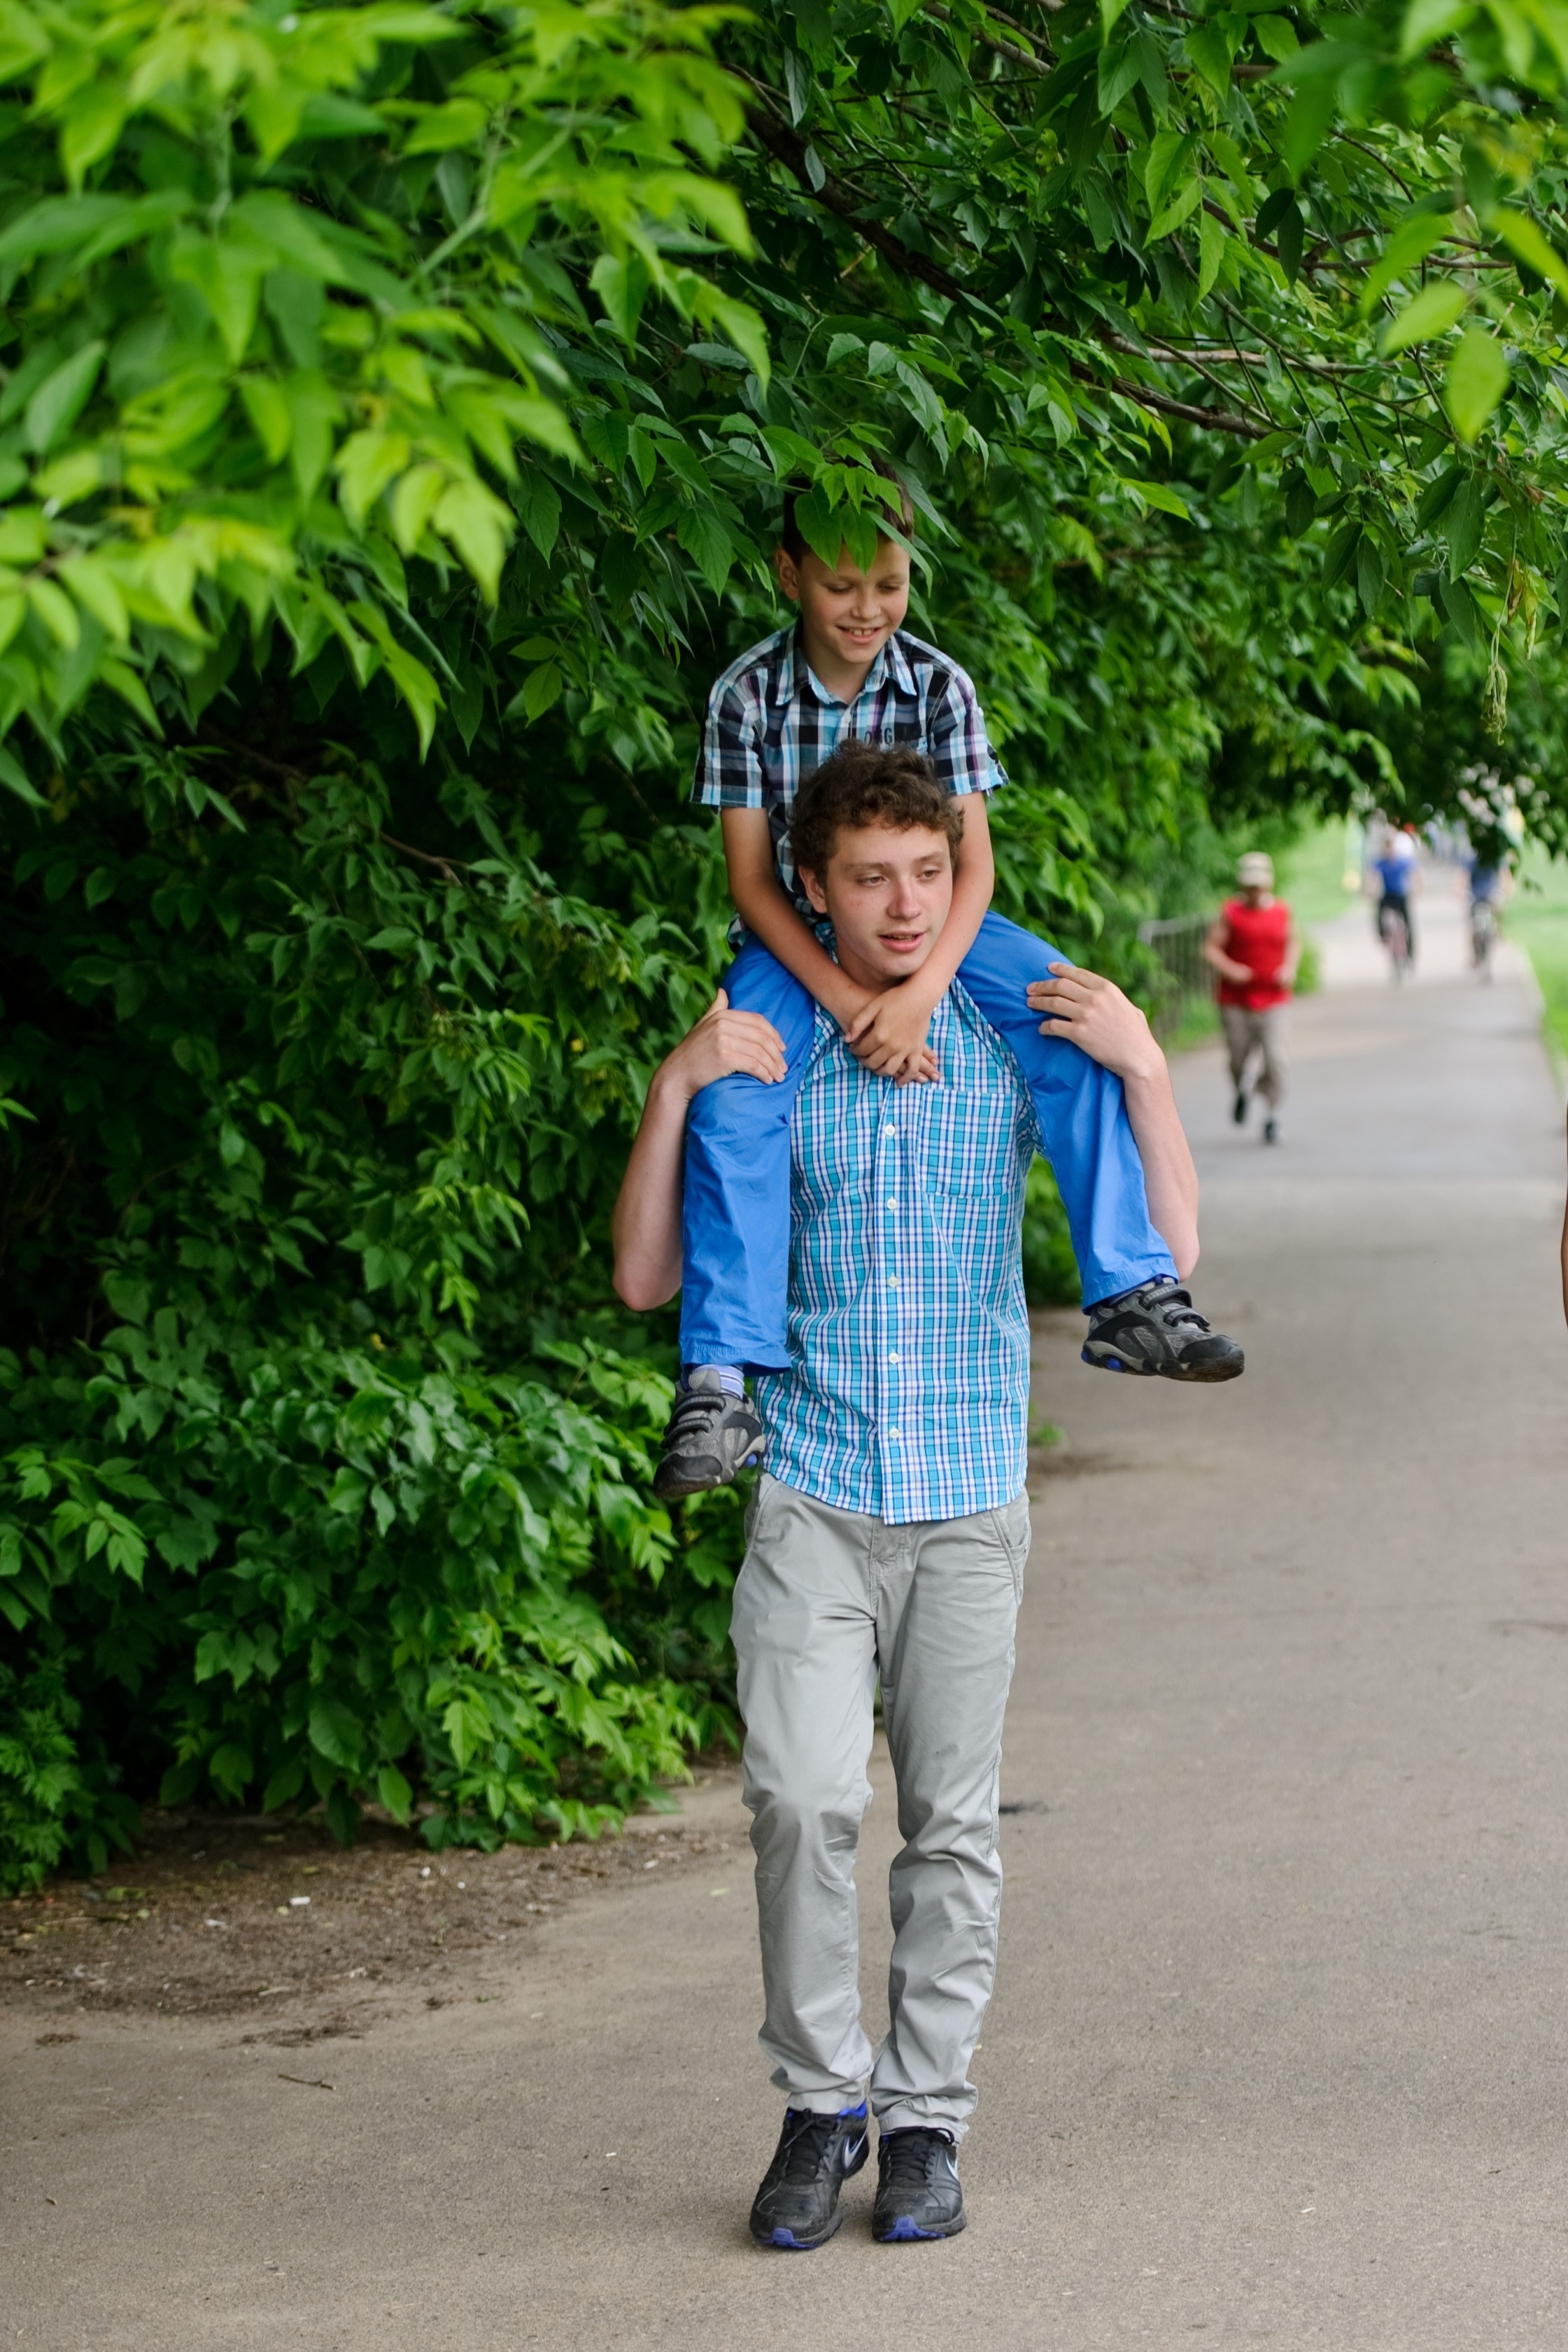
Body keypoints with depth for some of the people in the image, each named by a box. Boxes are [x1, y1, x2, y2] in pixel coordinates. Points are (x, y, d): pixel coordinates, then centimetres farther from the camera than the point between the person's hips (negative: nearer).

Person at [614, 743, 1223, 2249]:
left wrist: (1144, 1067, -10)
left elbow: (1166, 1251, 2)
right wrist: (675, 1089, -7)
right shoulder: (760, 1062, 5)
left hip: (969, 1498, 1)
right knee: (803, 1796, -14)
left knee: (952, 1823, 4)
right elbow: (645, 1278, 3)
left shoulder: (1015, 1047, 5)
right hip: (812, 1490, -1)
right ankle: (822, 2100, 3)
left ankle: (926, 2118, 17)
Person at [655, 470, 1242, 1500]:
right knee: (733, 1104, -29)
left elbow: (973, 863, -12)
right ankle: (721, 1383, -29)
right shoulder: (750, 693, -11)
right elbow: (751, 878, -12)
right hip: (797, 939, -2)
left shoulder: (938, 687, -8)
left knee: (1078, 1027, -22)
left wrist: (919, 993, -30)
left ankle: (1131, 1297, -16)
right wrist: (845, 1000, -27)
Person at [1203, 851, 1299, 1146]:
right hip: (1236, 1001, -1)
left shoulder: (1281, 911, 7)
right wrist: (1230, 968, -20)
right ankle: (1241, 1091, 43)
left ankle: (1272, 1115, 2)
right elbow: (1211, 947, -3)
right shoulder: (1230, 913, -2)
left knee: (1275, 1058, -11)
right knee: (1238, 1057, 8)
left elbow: (1293, 942, 22)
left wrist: (1290, 967, 4)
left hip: (1274, 1001, 1)